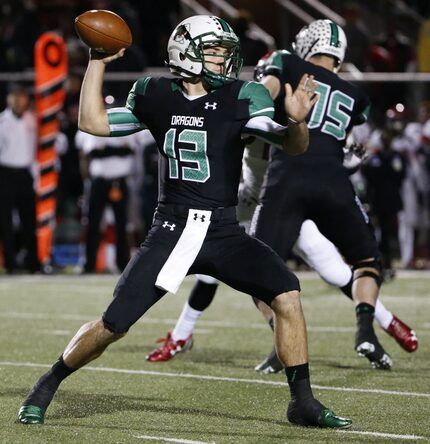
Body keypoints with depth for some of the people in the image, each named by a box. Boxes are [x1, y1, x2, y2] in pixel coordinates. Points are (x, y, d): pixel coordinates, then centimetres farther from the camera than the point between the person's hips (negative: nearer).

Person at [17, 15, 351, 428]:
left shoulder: (242, 98, -2)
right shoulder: (156, 95, 3)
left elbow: (294, 146, -8)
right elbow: (91, 122, 10)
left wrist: (297, 121, -31)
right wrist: (98, 62, 4)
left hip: (223, 232, 0)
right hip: (170, 231, 0)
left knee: (286, 294, -18)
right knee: (112, 325, -4)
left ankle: (302, 401, -5)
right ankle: (47, 386, 20)